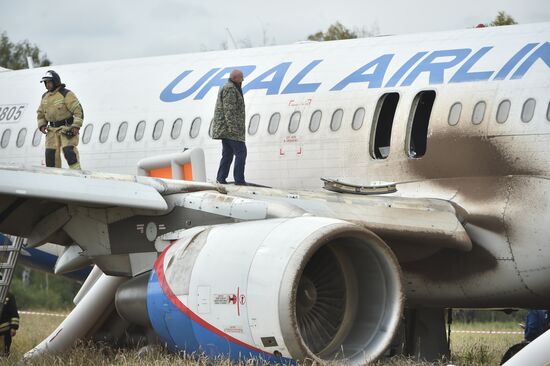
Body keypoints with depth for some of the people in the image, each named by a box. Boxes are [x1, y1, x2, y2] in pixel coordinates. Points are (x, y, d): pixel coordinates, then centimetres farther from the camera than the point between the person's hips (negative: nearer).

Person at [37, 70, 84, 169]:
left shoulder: (66, 94, -9)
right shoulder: (45, 97, 13)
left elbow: (78, 110, -12)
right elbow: (41, 113, 25)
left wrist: (76, 125, -19)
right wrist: (42, 125, 8)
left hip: (67, 128, -6)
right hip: (52, 129, 6)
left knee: (68, 150, -18)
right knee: (51, 153, 0)